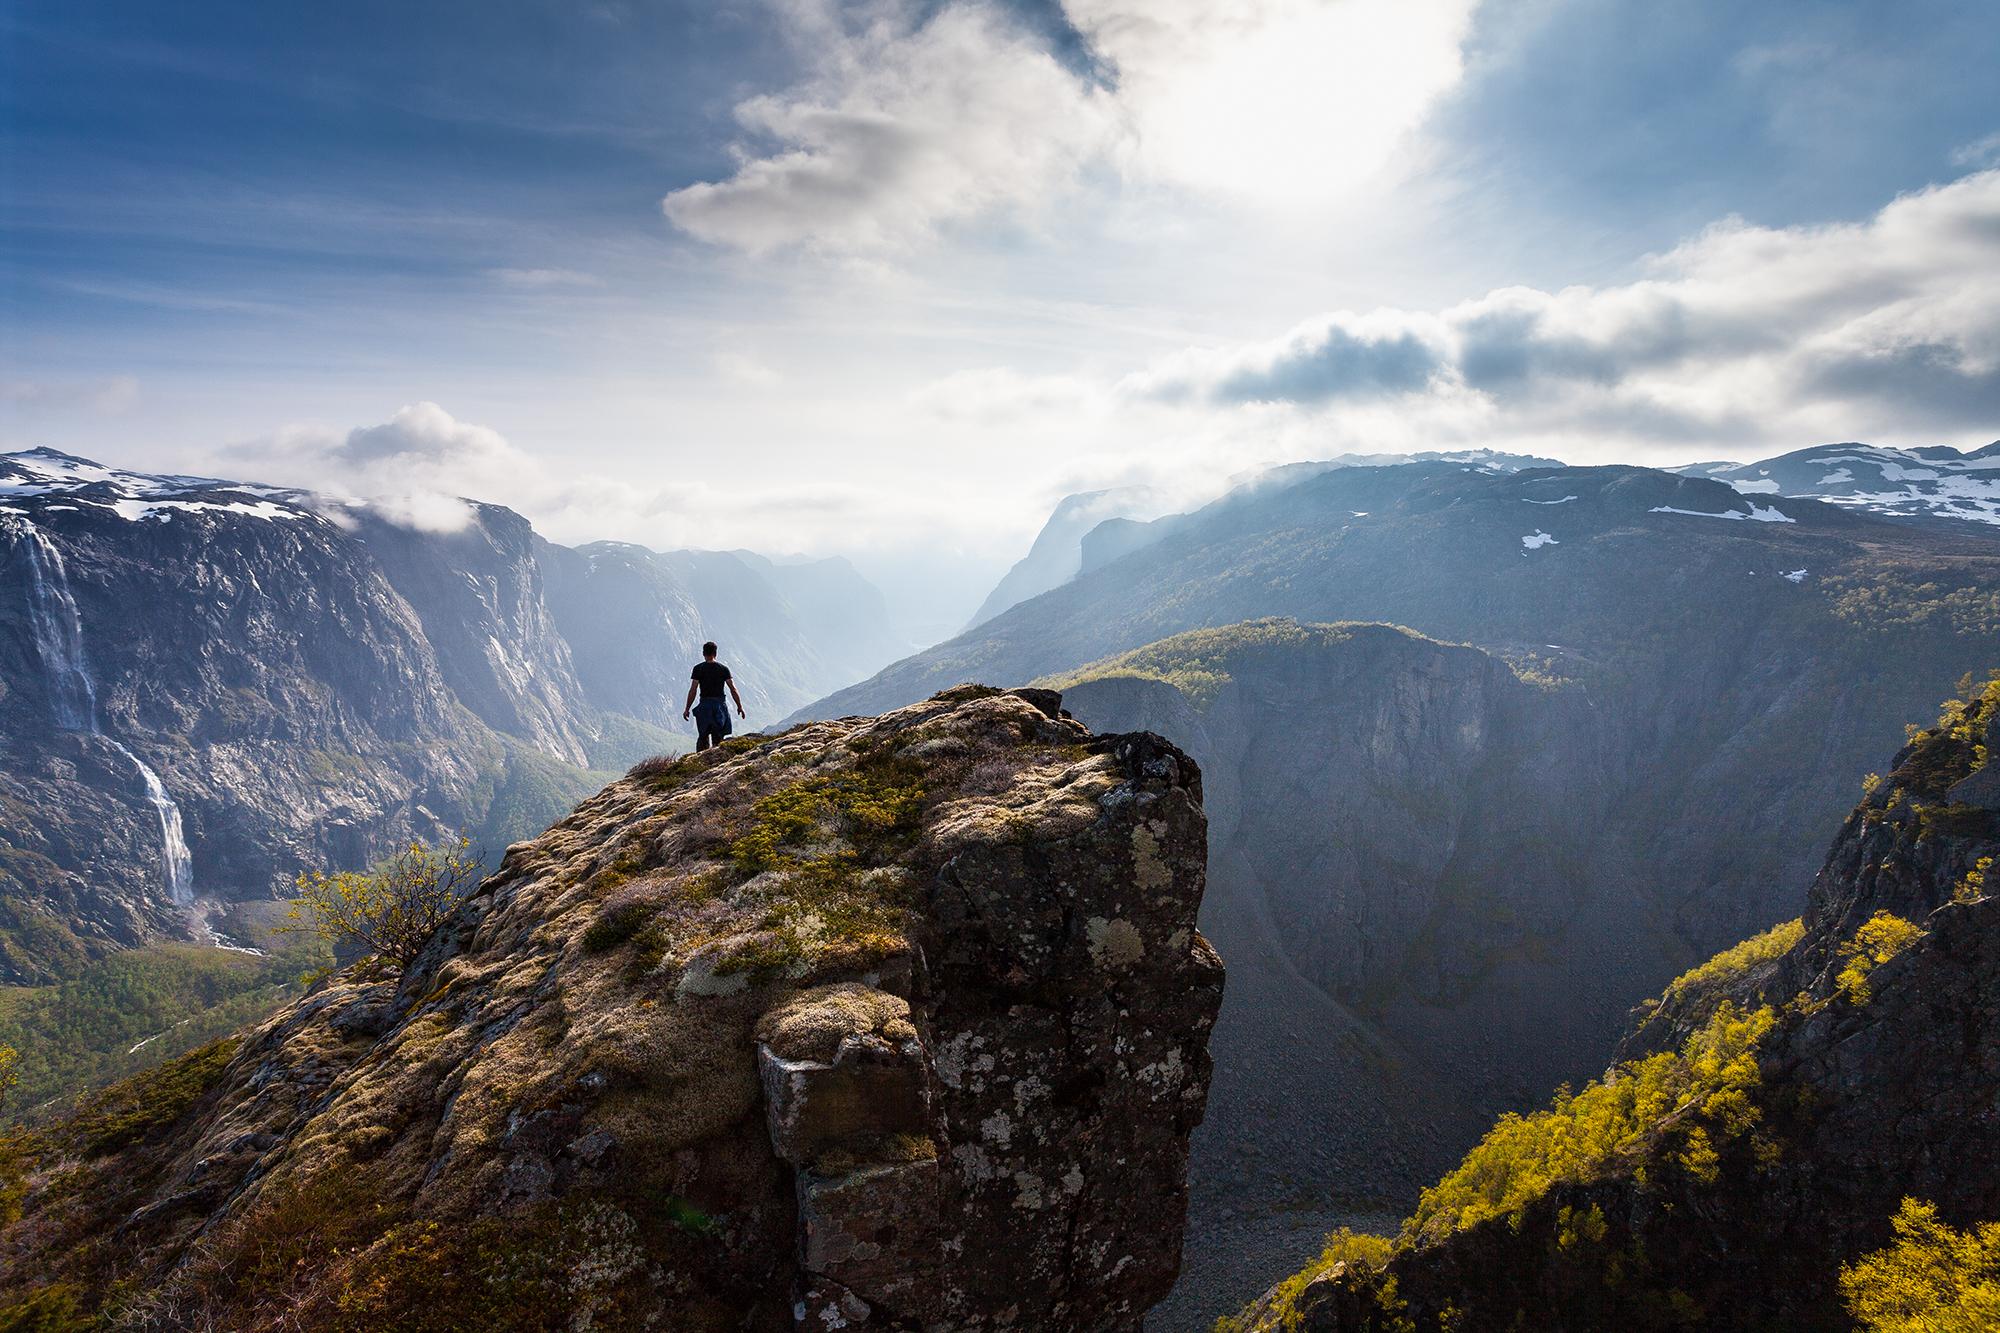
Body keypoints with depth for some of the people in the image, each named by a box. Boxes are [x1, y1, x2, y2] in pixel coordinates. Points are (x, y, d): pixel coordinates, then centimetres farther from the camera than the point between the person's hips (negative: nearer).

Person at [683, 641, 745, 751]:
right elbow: (733, 689, -1)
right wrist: (739, 706, 6)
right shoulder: (723, 669, 3)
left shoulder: (698, 668, -2)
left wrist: (687, 709, -1)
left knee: (703, 737, 8)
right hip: (720, 704, 1)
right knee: (718, 738, 6)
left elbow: (693, 690, -6)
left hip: (705, 705, -1)